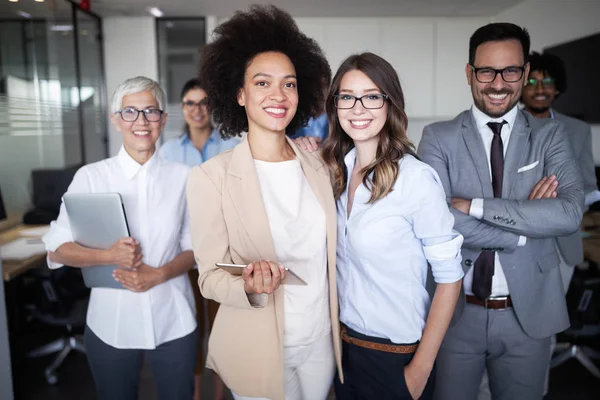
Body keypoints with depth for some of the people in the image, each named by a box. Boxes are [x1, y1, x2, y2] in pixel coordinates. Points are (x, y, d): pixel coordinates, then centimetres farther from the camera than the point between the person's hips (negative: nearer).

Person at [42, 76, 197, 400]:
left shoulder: (183, 177, -2)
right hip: (110, 323, 0)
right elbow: (56, 250, -3)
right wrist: (109, 255, -21)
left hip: (173, 321, 1)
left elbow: (195, 248, 2)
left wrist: (160, 274, -16)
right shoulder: (90, 176, -4)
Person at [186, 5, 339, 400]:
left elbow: (326, 253, 7)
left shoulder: (318, 167, -2)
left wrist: (336, 328, 5)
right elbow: (210, 277, -10)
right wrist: (250, 287, -29)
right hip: (258, 349, -3)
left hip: (321, 340, 4)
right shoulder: (211, 176, -15)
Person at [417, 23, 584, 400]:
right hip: (457, 311, -1)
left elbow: (570, 213, -17)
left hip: (528, 312, 2)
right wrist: (525, 227, -15)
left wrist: (473, 205, -21)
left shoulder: (550, 136, -1)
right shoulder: (438, 137, -5)